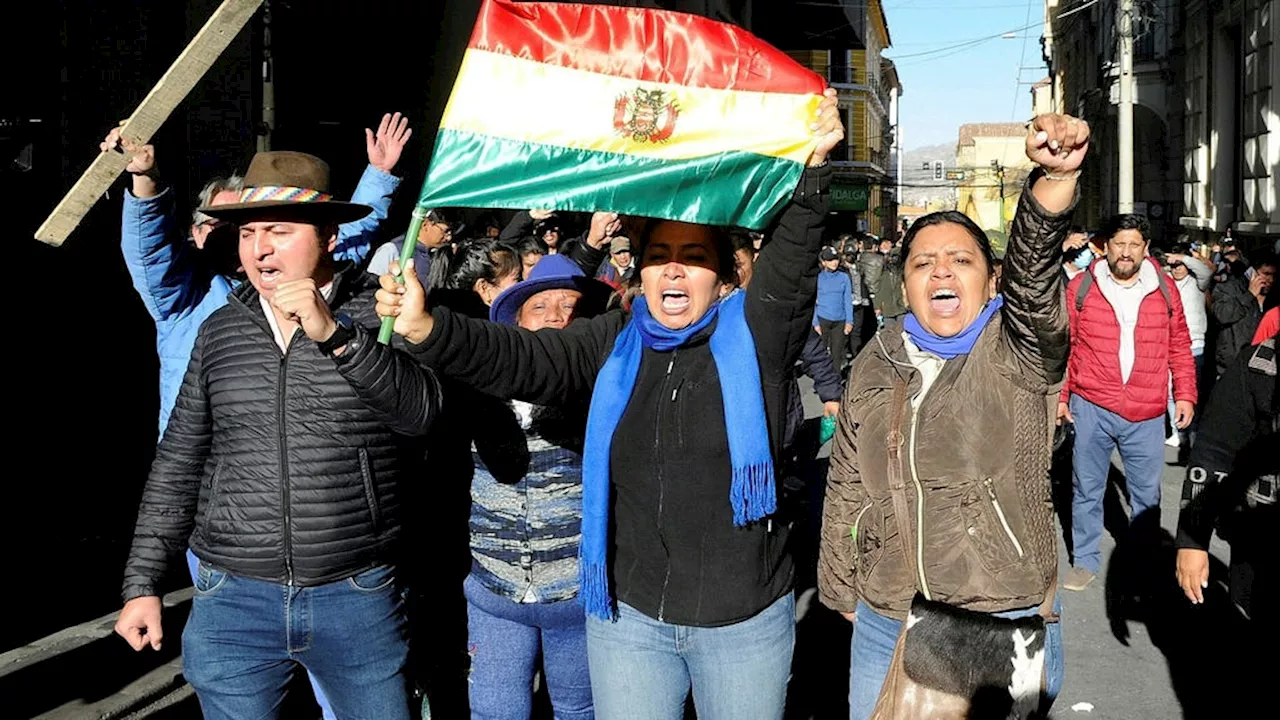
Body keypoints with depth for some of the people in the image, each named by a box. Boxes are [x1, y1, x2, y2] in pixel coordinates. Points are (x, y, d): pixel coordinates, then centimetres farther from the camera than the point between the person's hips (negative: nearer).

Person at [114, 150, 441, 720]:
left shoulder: (378, 316, -4)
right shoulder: (221, 331, 6)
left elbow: (419, 410, -21)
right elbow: (178, 464, 11)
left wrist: (332, 333, -31)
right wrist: (142, 583, 10)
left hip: (359, 598, -2)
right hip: (233, 599, 3)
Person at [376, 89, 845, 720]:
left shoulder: (755, 333, -4)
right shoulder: (614, 341, 1)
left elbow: (792, 257, -19)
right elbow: (522, 360, -10)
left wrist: (812, 164, -34)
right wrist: (428, 329, -25)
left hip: (745, 620, -1)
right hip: (630, 616, 2)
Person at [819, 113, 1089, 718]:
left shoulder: (1018, 352, -5)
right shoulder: (875, 366, 5)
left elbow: (1034, 268, -27)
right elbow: (846, 489, 12)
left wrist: (1057, 176, -44)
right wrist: (843, 592, 14)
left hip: (1007, 629, -3)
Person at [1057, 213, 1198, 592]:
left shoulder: (1165, 289, 3)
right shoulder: (1081, 287, -2)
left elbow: (1180, 347, 10)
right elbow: (1063, 345, 3)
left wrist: (1185, 394, 6)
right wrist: (1059, 395, 2)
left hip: (1146, 414, 1)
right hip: (1091, 408, -1)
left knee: (1147, 492, 12)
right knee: (1087, 489, 9)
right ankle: (1086, 560, 23)